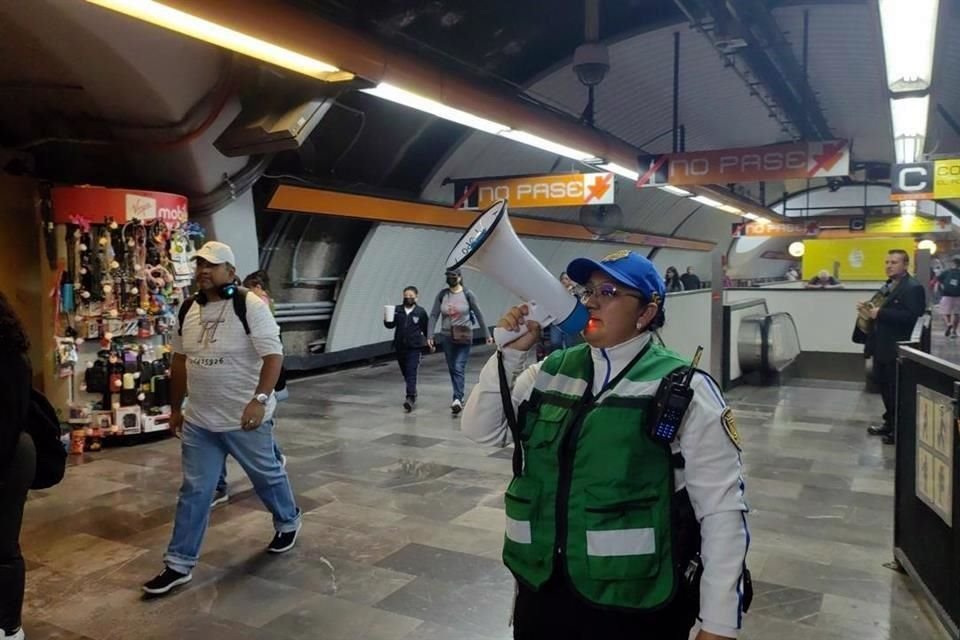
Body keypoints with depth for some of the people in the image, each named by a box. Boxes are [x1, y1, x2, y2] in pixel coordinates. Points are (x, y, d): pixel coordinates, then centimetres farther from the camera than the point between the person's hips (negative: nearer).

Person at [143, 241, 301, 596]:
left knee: (267, 475, 16)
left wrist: (260, 399, -31)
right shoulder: (187, 311, 5)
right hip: (198, 421, 5)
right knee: (194, 492, 9)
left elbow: (274, 356, -20)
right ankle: (179, 565, 17)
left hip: (245, 418, -5)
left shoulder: (250, 306, -15)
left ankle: (288, 523, 42)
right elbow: (180, 362, 15)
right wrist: (176, 408, 17)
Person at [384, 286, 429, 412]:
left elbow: (426, 328, 5)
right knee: (405, 373, 14)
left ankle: (410, 398, -16)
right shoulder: (397, 310, 4)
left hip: (414, 347, -4)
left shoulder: (421, 312, -2)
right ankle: (413, 394, 31)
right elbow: (390, 325, -1)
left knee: (411, 373, -12)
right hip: (400, 347, 4)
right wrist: (387, 319, -21)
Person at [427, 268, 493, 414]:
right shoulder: (442, 294, 1)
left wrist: (488, 334, 1)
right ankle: (459, 398, 25)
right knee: (452, 368, 11)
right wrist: (429, 336, -9)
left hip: (464, 336, -3)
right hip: (447, 336, 3)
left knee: (459, 367, -14)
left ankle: (457, 399, -20)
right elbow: (433, 315, 0)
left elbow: (479, 315, -1)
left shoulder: (467, 294, -5)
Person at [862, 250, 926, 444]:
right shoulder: (888, 286, 15)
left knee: (896, 389, 0)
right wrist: (869, 309, 1)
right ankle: (890, 422, 30)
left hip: (896, 348, -9)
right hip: (881, 345, 9)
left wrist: (879, 314, -26)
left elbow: (911, 315, -26)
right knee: (884, 385, 17)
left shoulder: (913, 288, -14)